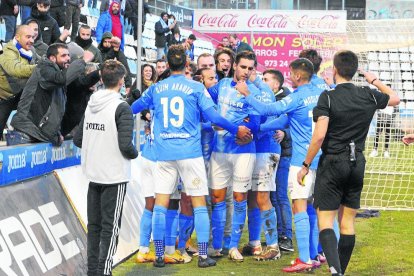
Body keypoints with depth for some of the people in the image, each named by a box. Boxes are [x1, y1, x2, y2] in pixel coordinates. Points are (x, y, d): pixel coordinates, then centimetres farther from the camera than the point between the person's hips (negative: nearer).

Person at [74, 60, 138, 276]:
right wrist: (134, 154, -2)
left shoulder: (90, 105, 5)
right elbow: (125, 145, -22)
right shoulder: (121, 108, -15)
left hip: (93, 174, 6)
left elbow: (78, 140, 9)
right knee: (110, 227, 0)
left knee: (94, 225, 14)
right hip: (114, 176, -6)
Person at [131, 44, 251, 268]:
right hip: (190, 153, -3)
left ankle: (159, 256, 5)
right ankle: (203, 256, 3)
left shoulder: (156, 89, 8)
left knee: (160, 205, 5)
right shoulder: (196, 88, -2)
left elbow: (132, 109, 21)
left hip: (164, 155, 3)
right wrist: (237, 130, 6)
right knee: (199, 205, 4)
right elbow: (213, 116, -7)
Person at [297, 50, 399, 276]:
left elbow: (319, 135, -19)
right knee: (348, 223, 12)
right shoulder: (368, 95, 3)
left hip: (332, 164, -5)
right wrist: (374, 81, 31)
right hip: (357, 164, 5)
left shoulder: (328, 97, -12)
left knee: (325, 222, -5)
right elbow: (395, 98, 23)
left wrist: (305, 165, -10)